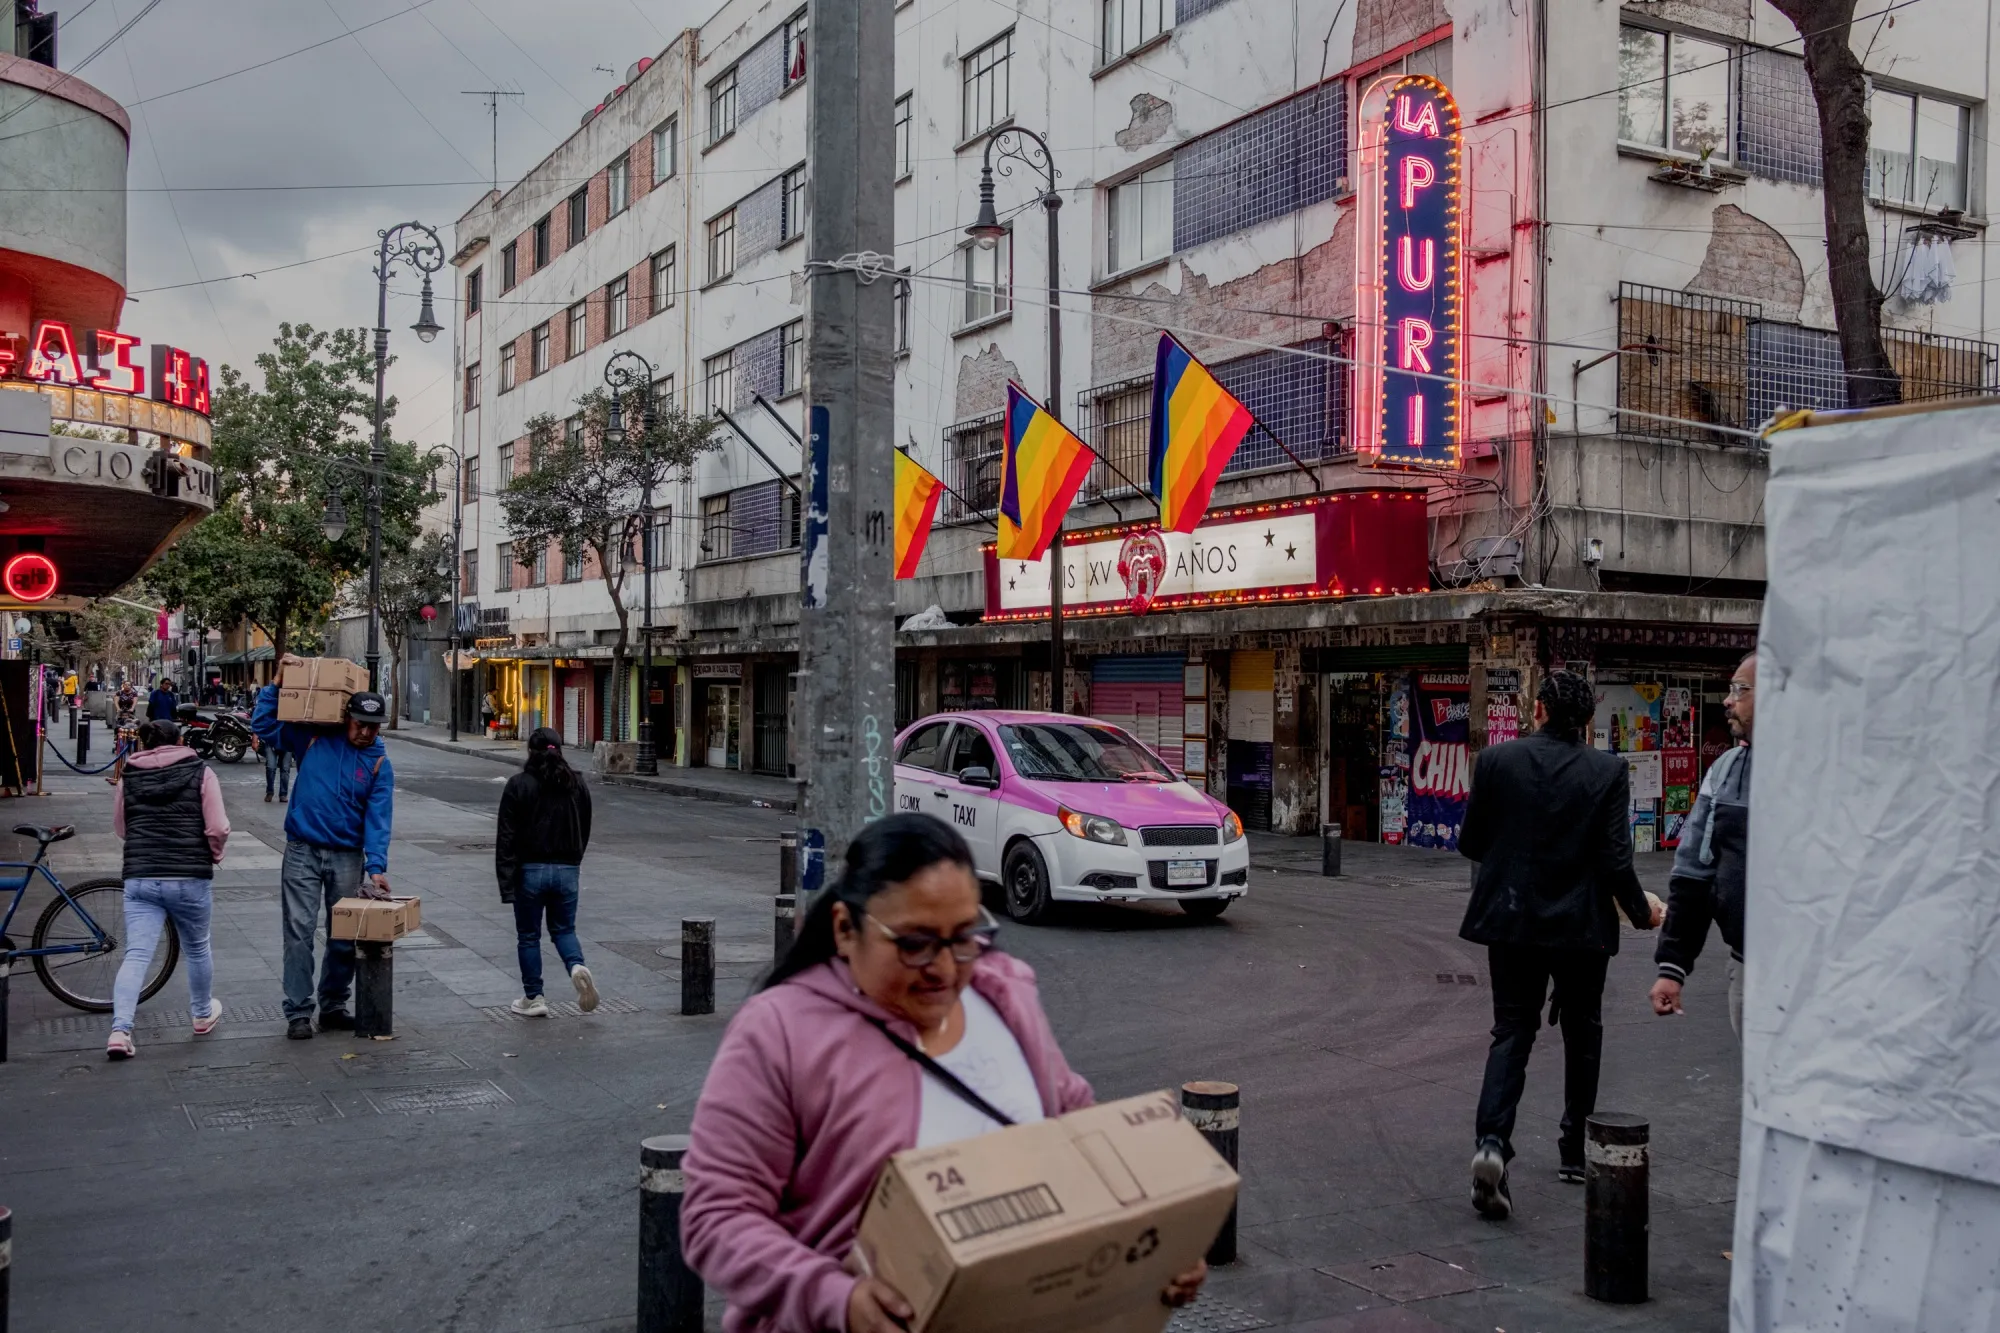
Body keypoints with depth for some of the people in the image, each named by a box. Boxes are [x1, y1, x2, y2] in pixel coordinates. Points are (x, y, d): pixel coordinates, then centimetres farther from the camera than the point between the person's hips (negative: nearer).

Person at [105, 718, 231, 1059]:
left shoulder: (129, 778, 7)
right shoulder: (200, 773, -1)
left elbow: (120, 829, 18)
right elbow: (218, 829, -9)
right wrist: (214, 854, 10)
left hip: (140, 878, 2)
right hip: (190, 878, -1)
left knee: (136, 955, -1)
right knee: (196, 949, 18)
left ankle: (120, 1030, -16)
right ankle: (203, 1014, 37)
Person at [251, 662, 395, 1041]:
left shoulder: (379, 764, -1)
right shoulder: (314, 738, 0)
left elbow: (378, 819, -8)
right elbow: (264, 725, 6)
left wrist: (377, 866, -19)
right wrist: (277, 684, -5)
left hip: (348, 856, 1)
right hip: (303, 850, -1)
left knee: (345, 937, 8)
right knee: (299, 932, -4)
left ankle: (333, 1007, 23)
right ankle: (298, 1013, 3)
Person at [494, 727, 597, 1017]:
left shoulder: (518, 785, -8)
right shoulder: (576, 784, 5)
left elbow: (507, 837, -10)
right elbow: (585, 832, 10)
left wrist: (506, 882, -9)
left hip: (530, 871, -3)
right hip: (566, 871, 3)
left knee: (528, 936, 10)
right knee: (564, 929, 16)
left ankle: (533, 998, 15)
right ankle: (577, 966, -12)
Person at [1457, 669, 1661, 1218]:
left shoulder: (1496, 760, -6)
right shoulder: (1608, 772, -9)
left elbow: (1470, 842, 0)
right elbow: (1615, 860, -12)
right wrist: (1642, 912, 6)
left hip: (1512, 921, 1)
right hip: (1581, 925, 0)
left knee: (1511, 1032, 6)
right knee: (1582, 1035, 17)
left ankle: (1492, 1140, -14)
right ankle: (1575, 1152, 27)